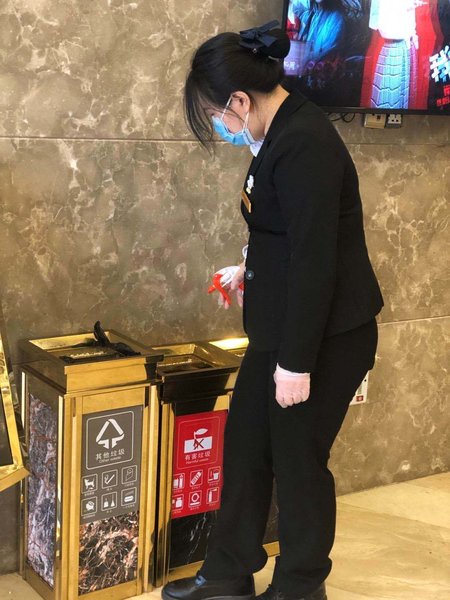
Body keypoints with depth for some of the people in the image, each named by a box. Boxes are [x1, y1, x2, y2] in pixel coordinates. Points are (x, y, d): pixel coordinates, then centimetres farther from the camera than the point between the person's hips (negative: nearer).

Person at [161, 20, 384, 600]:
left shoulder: (304, 146, -23)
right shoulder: (283, 133, 7)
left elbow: (315, 260, -24)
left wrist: (297, 362, -20)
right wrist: (252, 271, 24)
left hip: (324, 335, -10)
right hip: (281, 326, 10)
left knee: (298, 459, 6)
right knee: (245, 442, 16)